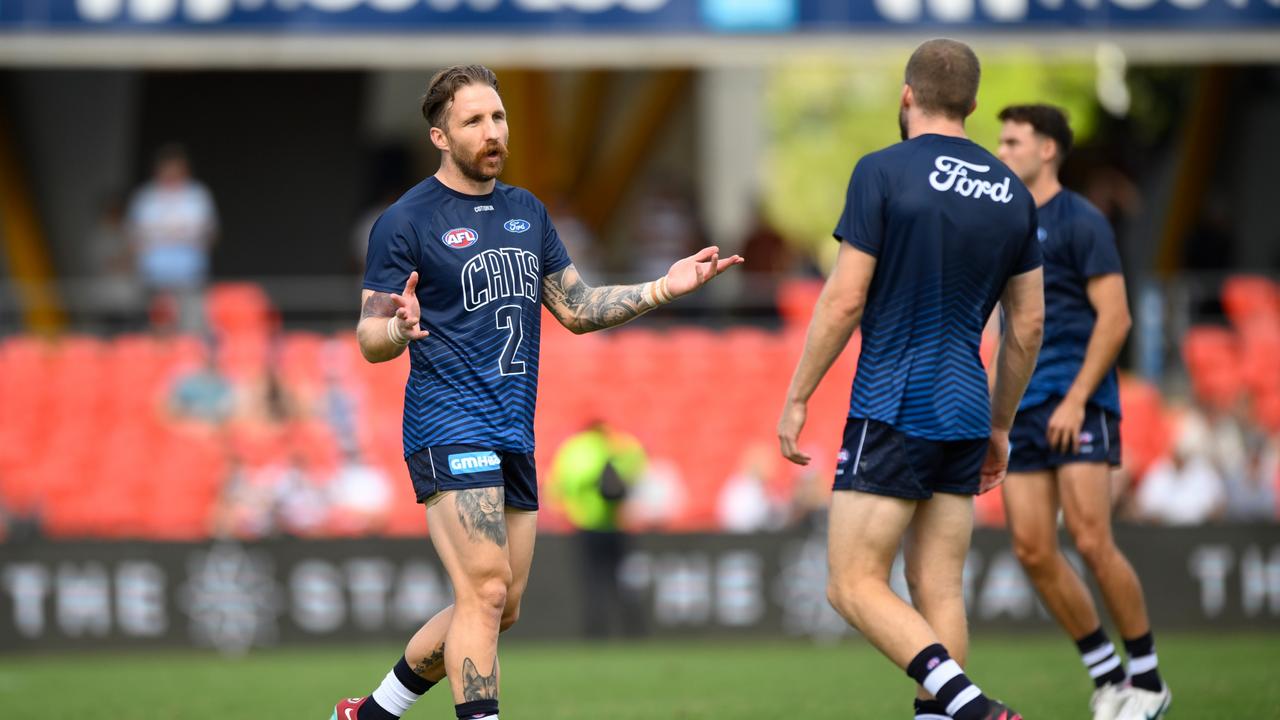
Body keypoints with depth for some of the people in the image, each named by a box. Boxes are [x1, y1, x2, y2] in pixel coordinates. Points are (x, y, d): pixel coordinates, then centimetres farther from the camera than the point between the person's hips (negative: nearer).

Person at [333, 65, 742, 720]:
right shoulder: (405, 222, -6)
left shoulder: (527, 212, 15)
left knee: (499, 608, 11)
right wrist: (400, 327, -31)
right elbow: (369, 340, -7)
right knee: (485, 592, -19)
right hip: (449, 428, -7)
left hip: (514, 437, 7)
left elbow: (576, 309, 21)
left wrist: (665, 288, 10)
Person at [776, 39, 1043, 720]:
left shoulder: (883, 171, -7)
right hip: (965, 419, 6)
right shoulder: (1011, 192, 10)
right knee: (939, 591, 8)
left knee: (854, 585, -5)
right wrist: (1000, 426, 24)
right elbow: (1028, 326, 14)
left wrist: (796, 399, -2)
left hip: (892, 410, -6)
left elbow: (843, 301, -10)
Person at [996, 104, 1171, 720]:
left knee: (1091, 541, -14)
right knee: (1033, 551, -1)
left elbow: (1114, 317, -11)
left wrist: (1076, 399, -18)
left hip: (1076, 401, -7)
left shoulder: (1080, 221, -5)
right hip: (1023, 409, 7)